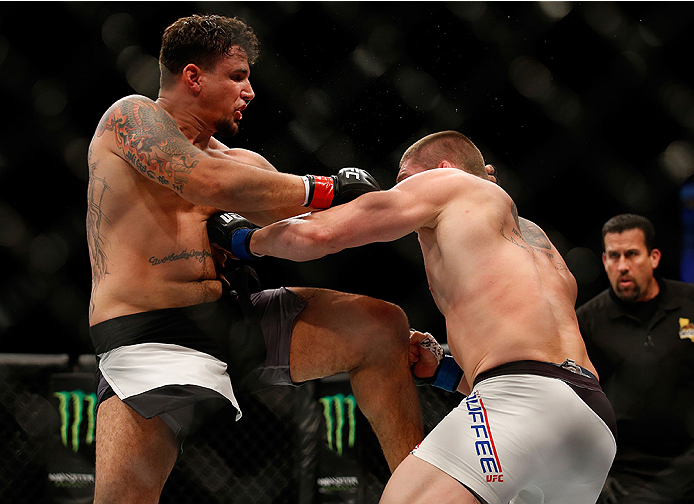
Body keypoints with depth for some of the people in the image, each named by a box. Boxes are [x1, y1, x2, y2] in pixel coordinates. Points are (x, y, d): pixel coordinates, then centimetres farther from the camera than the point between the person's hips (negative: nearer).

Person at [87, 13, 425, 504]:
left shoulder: (239, 162, 20)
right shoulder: (132, 116, -2)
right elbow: (209, 184, -19)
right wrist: (325, 189, -11)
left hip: (238, 315, 7)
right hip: (152, 335, -7)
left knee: (382, 325, -2)